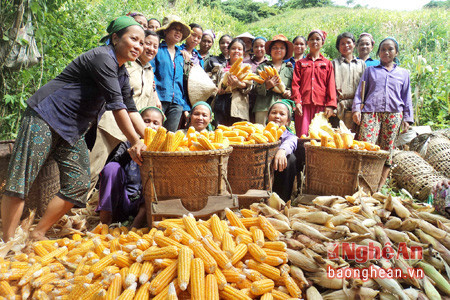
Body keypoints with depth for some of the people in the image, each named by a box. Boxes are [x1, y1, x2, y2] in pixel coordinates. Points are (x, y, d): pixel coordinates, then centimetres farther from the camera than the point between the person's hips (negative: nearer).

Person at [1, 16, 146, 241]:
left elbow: (131, 110, 11)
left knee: (79, 185, 2)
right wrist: (135, 142, -20)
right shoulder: (102, 57, -17)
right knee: (21, 180, -7)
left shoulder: (122, 74, 11)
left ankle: (37, 234, 11)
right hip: (45, 118, -9)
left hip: (72, 130, 9)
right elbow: (116, 104, -22)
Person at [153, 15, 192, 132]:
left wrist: (185, 107, 15)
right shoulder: (157, 50, 4)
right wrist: (154, 96, -17)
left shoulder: (180, 55, 21)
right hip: (160, 99, -5)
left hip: (177, 103, 5)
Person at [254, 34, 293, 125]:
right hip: (264, 108, -1)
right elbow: (255, 88, 5)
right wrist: (266, 86, -14)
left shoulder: (290, 69, 21)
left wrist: (290, 92, -1)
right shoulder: (262, 67, 15)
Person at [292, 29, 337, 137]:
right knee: (302, 135, -7)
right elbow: (295, 84, 7)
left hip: (321, 105, 0)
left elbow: (331, 85, 9)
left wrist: (330, 105, -3)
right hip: (304, 105, 0)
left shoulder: (327, 63, 16)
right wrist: (297, 102, -6)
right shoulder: (300, 63, 17)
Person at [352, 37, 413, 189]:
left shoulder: (403, 73, 21)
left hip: (393, 113, 2)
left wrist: (407, 118, 9)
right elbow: (360, 90, 13)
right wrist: (356, 109, -1)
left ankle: (380, 186, 3)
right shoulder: (370, 70, 19)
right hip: (371, 112, -1)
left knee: (387, 149, -2)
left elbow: (406, 97, 18)